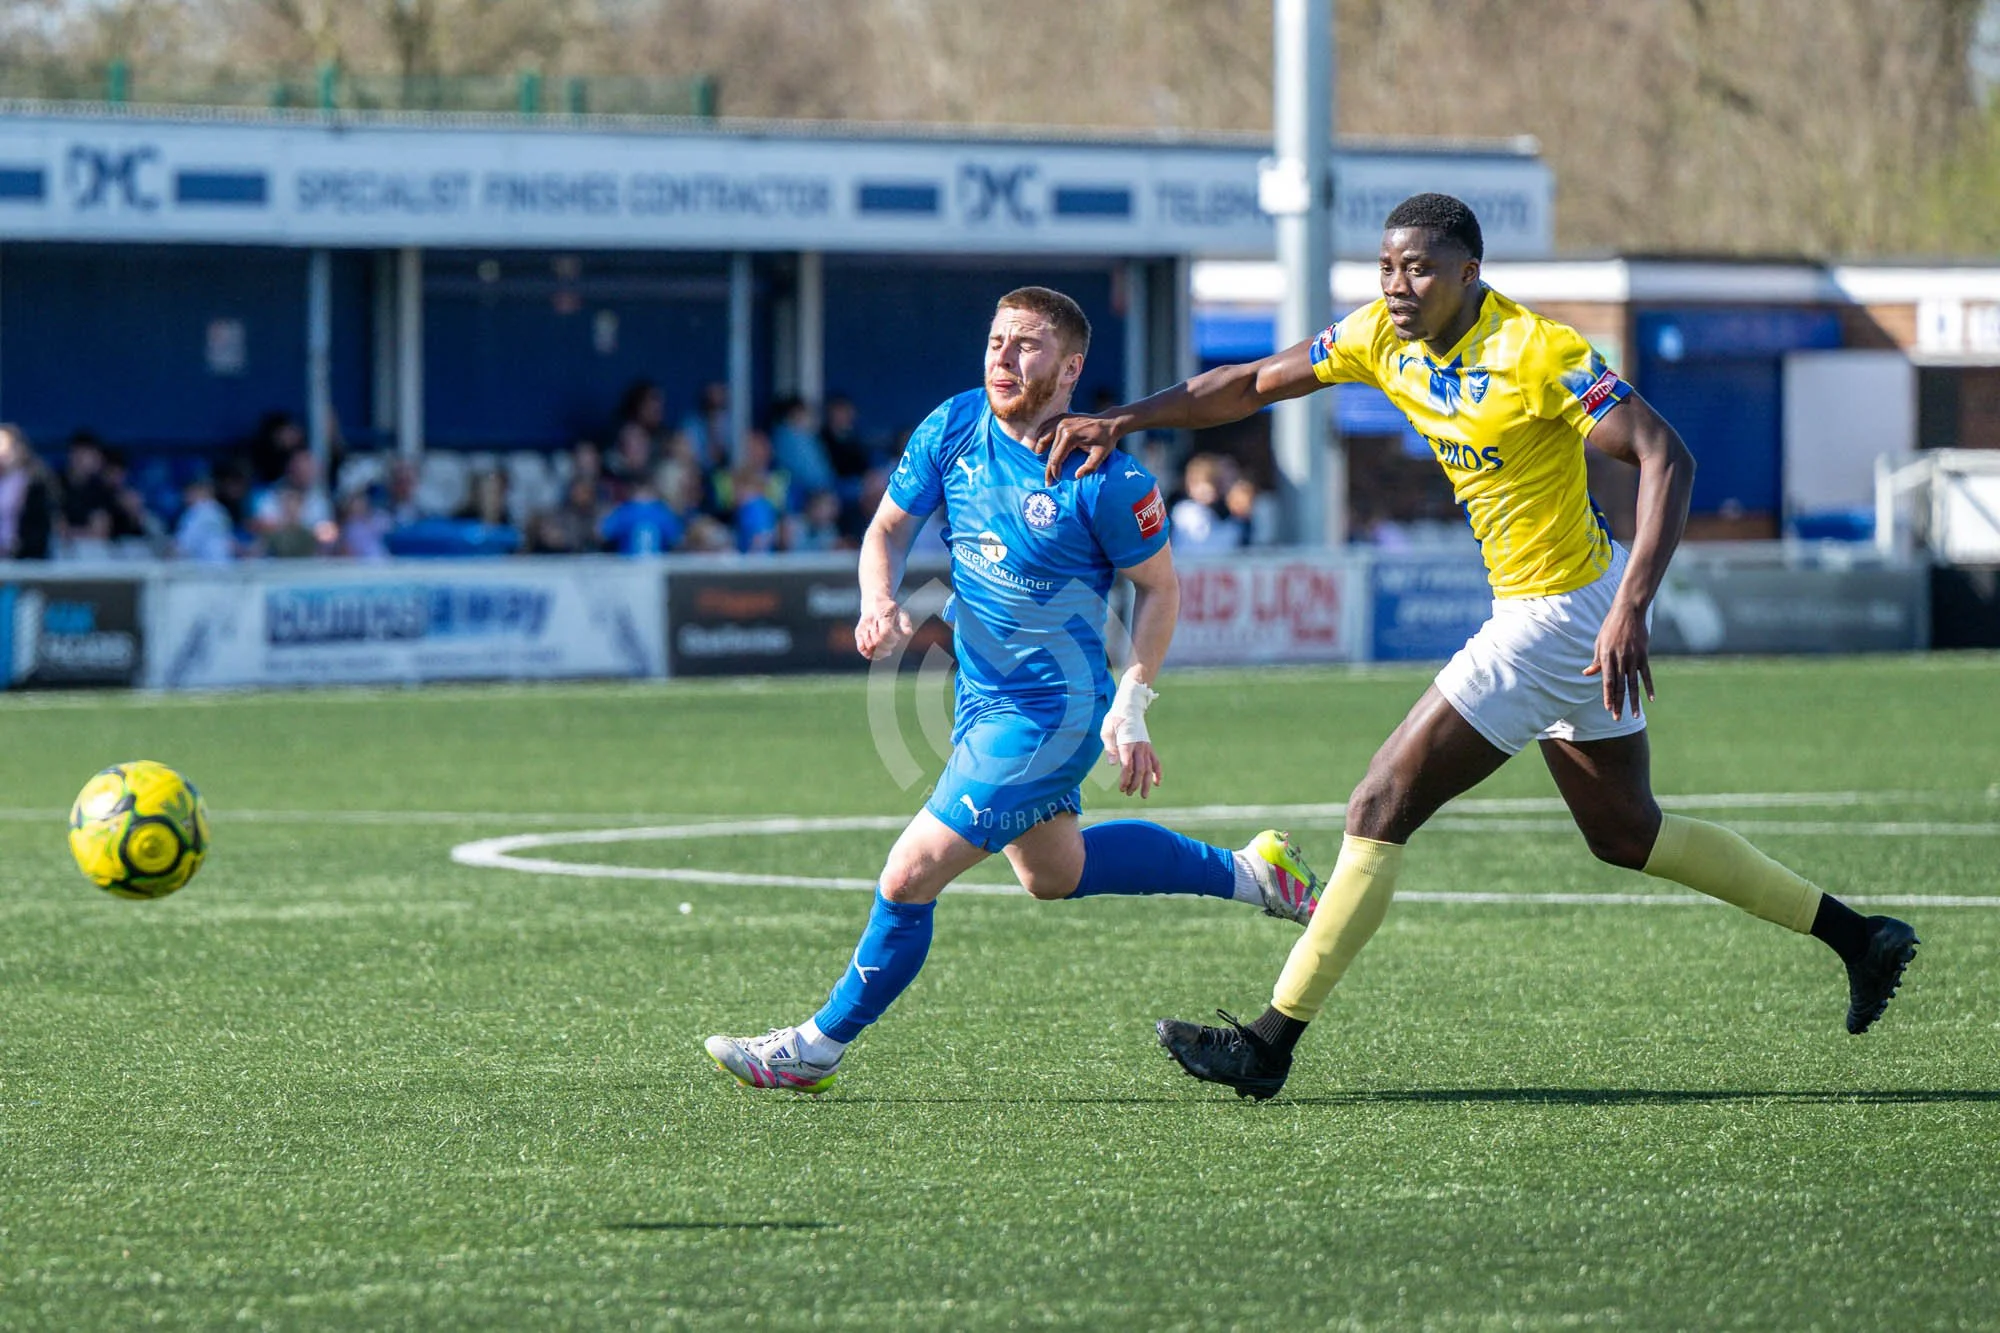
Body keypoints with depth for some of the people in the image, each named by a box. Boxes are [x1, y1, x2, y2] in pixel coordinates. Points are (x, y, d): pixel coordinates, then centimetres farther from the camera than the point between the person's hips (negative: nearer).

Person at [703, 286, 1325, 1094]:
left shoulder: (1103, 479, -22)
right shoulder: (954, 430, -6)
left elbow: (1160, 588, -9)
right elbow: (889, 528, 6)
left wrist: (1131, 706, -15)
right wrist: (882, 604, -15)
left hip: (1049, 715, -8)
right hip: (982, 694, 8)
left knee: (910, 877, -10)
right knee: (1053, 871, 27)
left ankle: (820, 1045, 7)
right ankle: (1246, 872, 42)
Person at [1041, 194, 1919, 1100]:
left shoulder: (1536, 353, -22)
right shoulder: (1383, 336, 1)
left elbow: (1666, 458, -25)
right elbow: (1252, 385, 10)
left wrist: (1630, 609, -34)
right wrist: (1123, 422, -1)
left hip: (1563, 615, -10)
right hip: (1542, 609, 10)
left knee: (1382, 808, -9)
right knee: (1625, 834, 20)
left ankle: (1270, 1044, -5)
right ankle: (1858, 937, 30)